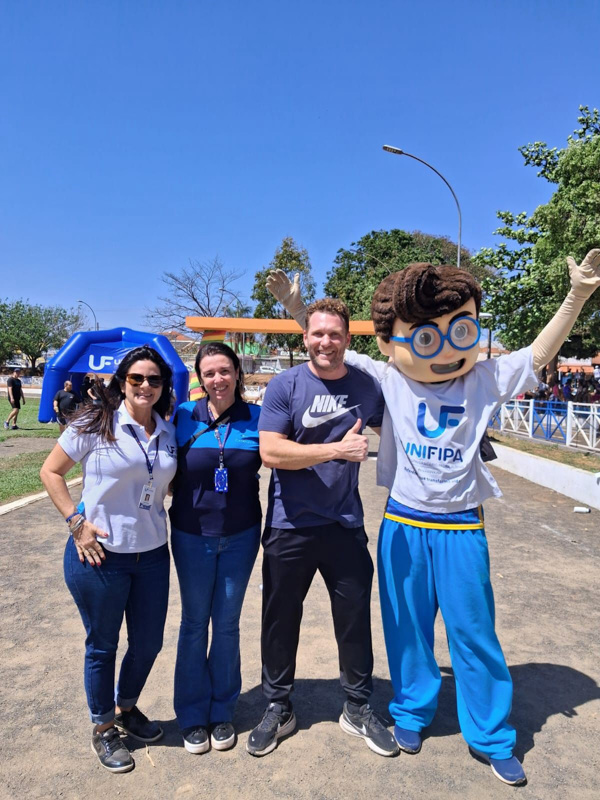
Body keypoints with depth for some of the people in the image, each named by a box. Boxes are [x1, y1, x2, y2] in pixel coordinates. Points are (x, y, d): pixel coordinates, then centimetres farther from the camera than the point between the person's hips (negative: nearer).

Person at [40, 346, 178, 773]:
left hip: (152, 554, 5)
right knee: (103, 645, 14)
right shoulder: (94, 423, -11)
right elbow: (51, 472, -5)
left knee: (149, 641, 17)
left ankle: (126, 708, 46)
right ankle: (103, 729, 38)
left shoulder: (168, 432, 3)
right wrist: (76, 521, -12)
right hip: (100, 554, -4)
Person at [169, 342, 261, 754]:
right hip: (192, 535, 0)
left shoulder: (256, 419, -6)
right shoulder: (185, 417, -7)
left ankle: (222, 712, 32)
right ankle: (193, 716, 31)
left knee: (227, 624, 12)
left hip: (241, 535, 0)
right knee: (194, 623, 13)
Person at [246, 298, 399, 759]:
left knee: (355, 617, 12)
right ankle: (278, 708, 36)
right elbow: (271, 451, -19)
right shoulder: (285, 385, -8)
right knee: (281, 618, 13)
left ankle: (358, 708, 36)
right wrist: (337, 449, -23)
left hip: (345, 524, 2)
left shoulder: (366, 386, 1)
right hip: (289, 526, -1)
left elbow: (389, 429, 21)